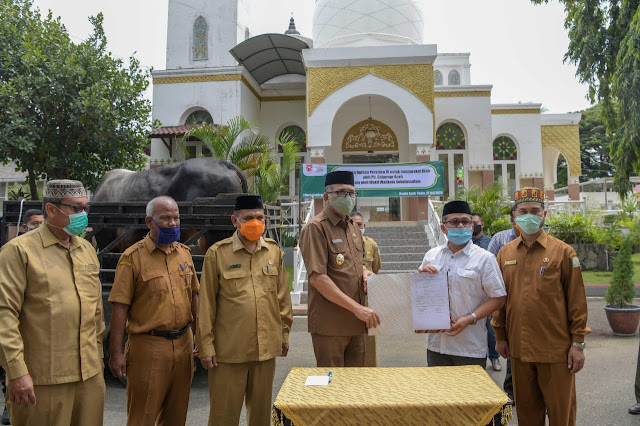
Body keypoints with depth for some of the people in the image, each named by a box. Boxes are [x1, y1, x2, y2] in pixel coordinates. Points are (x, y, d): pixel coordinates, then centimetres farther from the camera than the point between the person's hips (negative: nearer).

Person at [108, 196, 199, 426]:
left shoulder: (184, 253, 9)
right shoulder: (133, 257, -8)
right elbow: (120, 308, -10)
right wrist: (116, 354, -12)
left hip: (183, 344, 5)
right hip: (149, 346, -5)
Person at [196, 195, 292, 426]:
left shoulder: (274, 250, 5)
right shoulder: (217, 253, -5)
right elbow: (206, 303, -3)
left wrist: (284, 333, 12)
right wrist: (206, 345, -4)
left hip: (267, 346, 3)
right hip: (229, 348, -3)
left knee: (261, 407, 16)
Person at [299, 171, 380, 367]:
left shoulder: (353, 227, 14)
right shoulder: (316, 227, -12)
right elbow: (317, 278, -20)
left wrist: (365, 271, 3)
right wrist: (357, 307, -21)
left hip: (356, 323, 8)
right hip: (329, 325, -7)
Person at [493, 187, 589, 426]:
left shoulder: (563, 252, -4)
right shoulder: (505, 253, 5)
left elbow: (577, 300, -4)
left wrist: (578, 343, -5)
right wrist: (500, 336, 9)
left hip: (556, 349, -3)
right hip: (518, 348, 3)